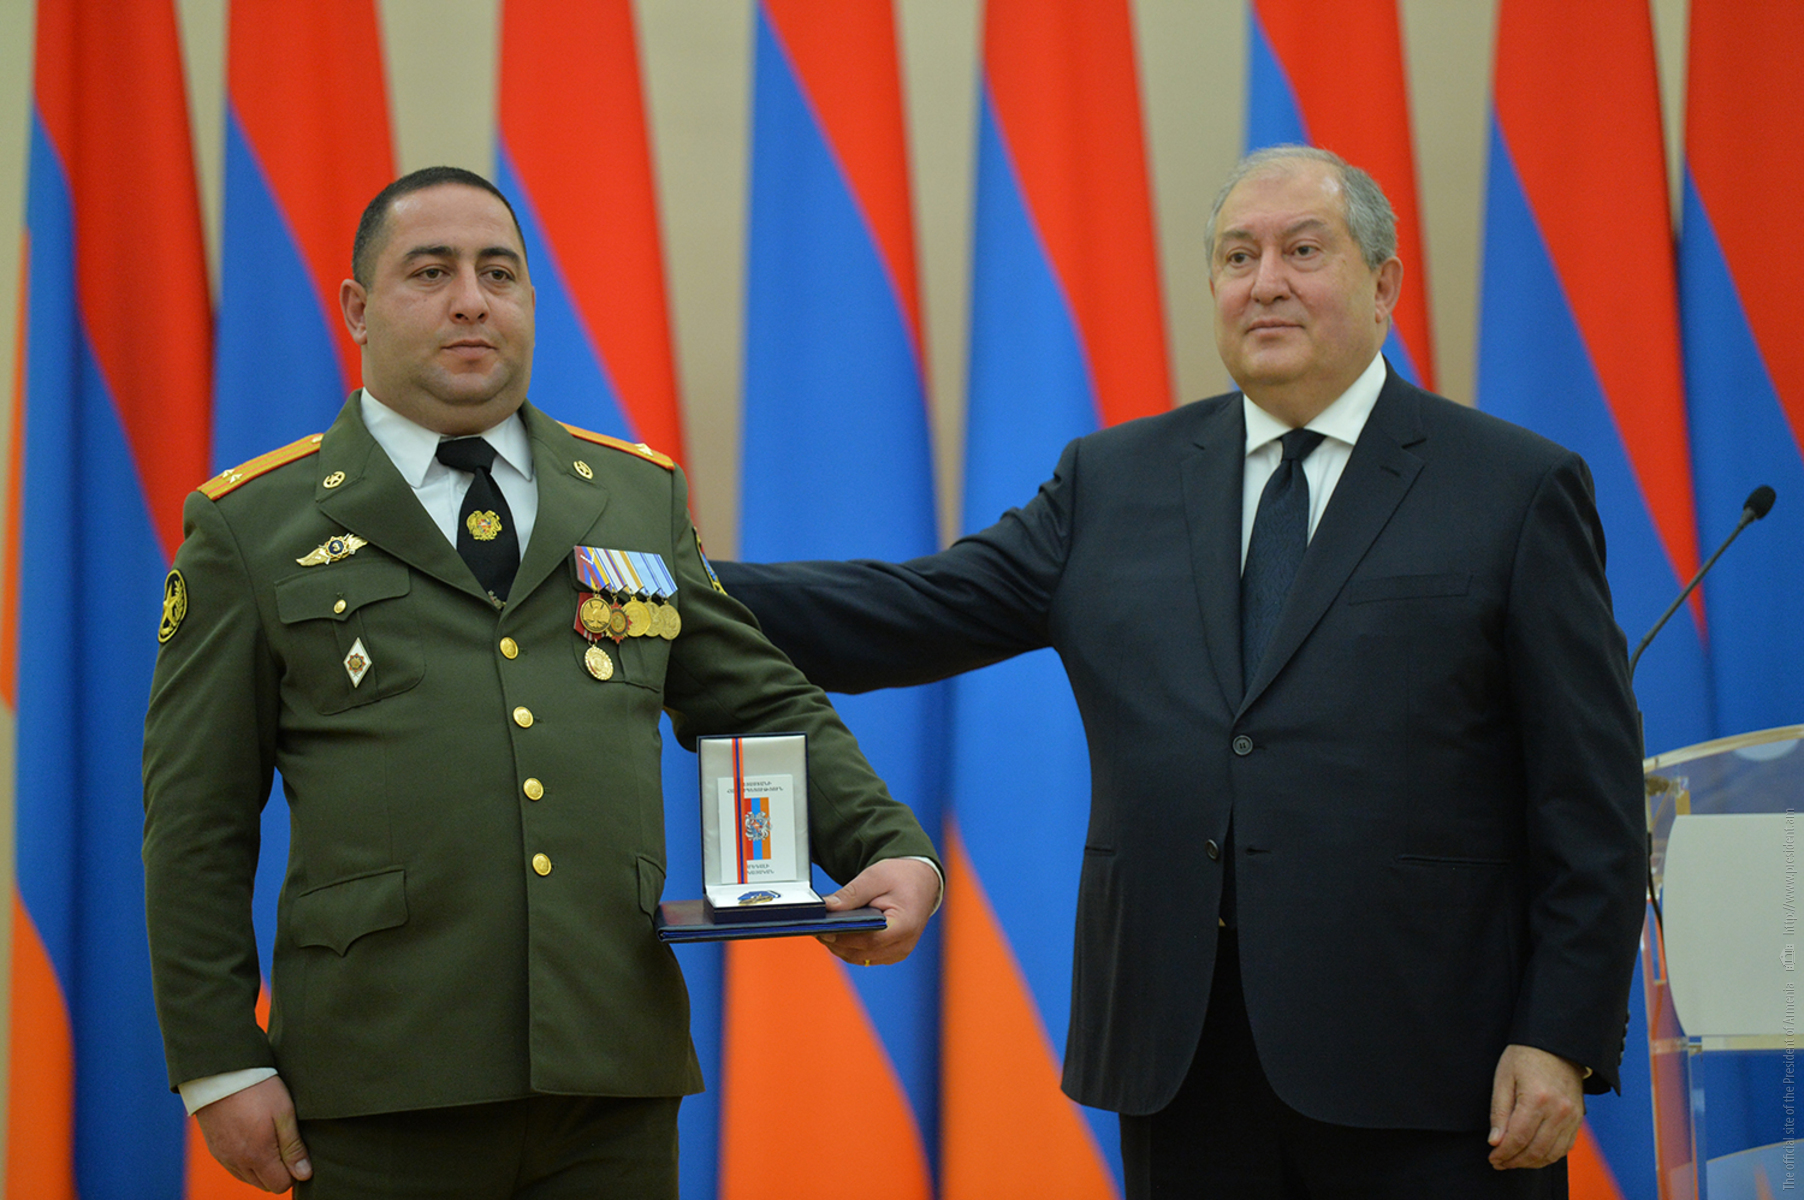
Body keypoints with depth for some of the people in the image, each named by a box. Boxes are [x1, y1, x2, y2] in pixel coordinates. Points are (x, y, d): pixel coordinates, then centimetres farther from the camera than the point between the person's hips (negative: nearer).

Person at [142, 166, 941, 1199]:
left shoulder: (639, 496, 15)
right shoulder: (254, 528, 6)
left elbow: (765, 707, 18)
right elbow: (197, 823, 4)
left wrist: (893, 850, 0)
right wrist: (220, 1066, -3)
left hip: (617, 1079, 3)